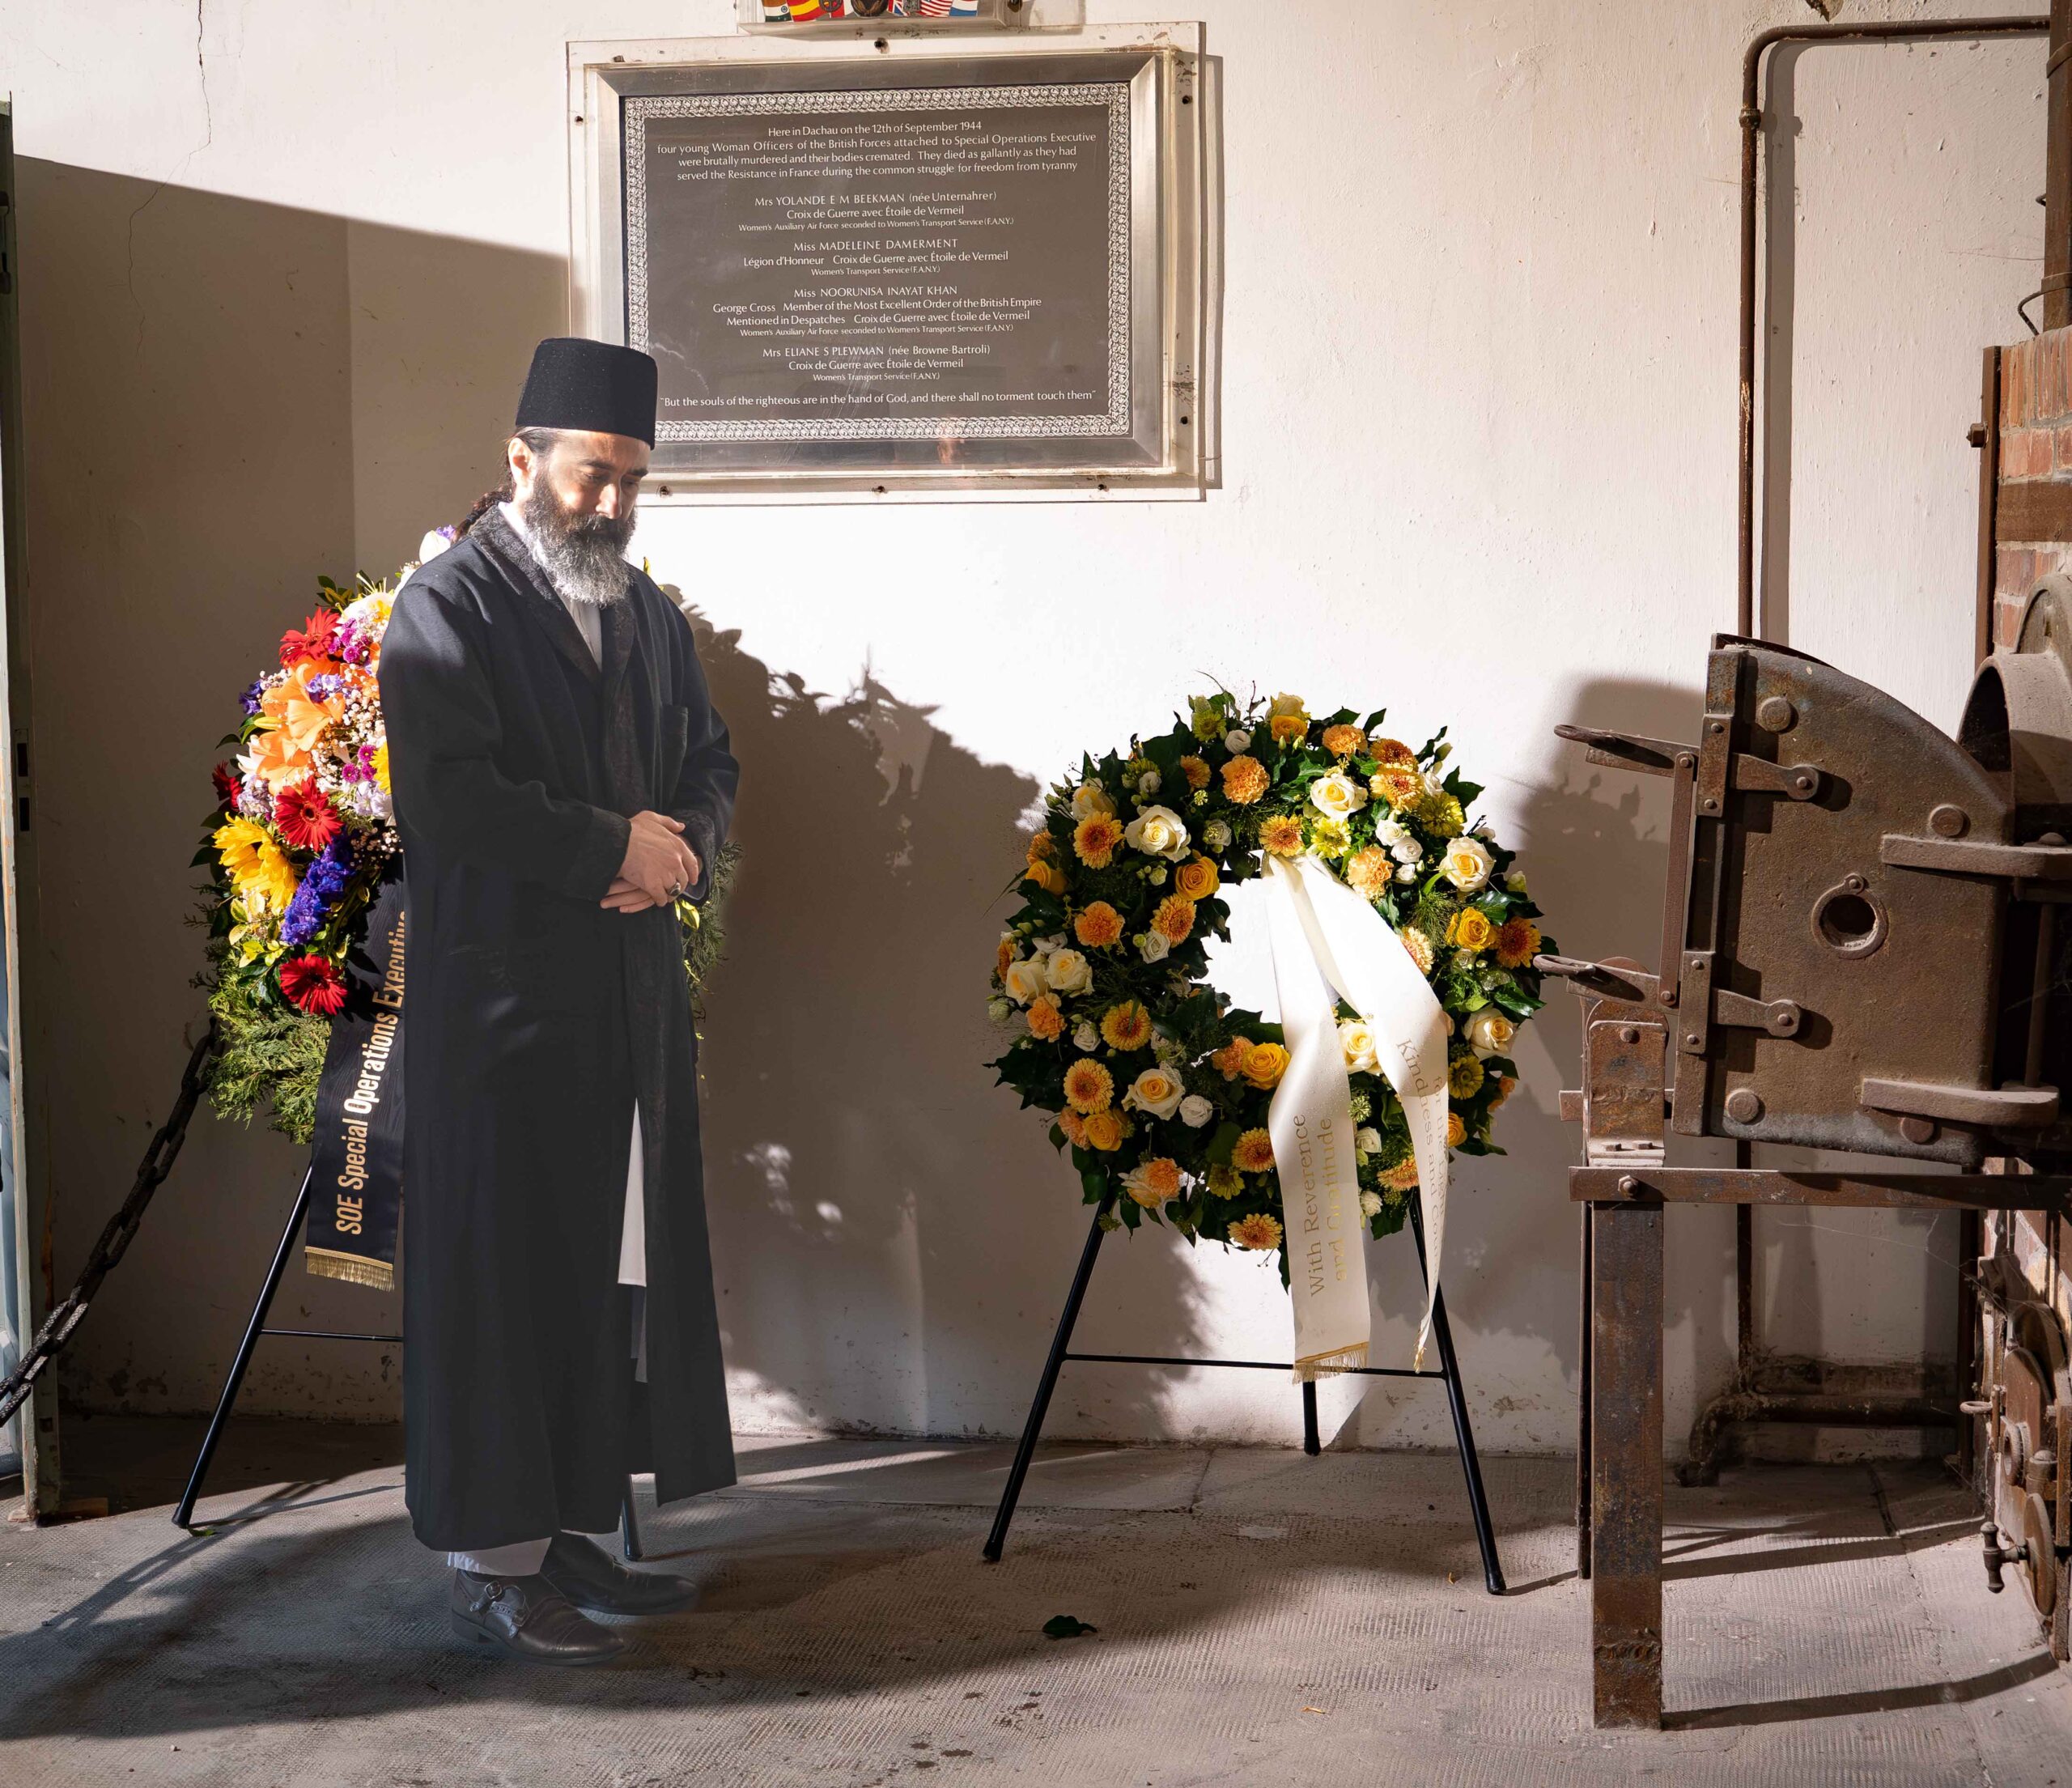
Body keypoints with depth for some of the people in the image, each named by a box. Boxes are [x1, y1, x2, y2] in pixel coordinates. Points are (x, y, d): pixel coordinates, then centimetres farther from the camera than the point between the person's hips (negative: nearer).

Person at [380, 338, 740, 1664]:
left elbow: (711, 763, 18)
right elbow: (452, 796, -18)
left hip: (630, 994, 7)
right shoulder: (450, 607, -8)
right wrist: (618, 844, -14)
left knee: (619, 1260, 9)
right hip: (502, 994, -7)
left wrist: (682, 849, -4)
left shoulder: (649, 614, 15)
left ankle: (577, 1522, 19)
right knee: (504, 1268, -2)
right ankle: (496, 1563, 5)